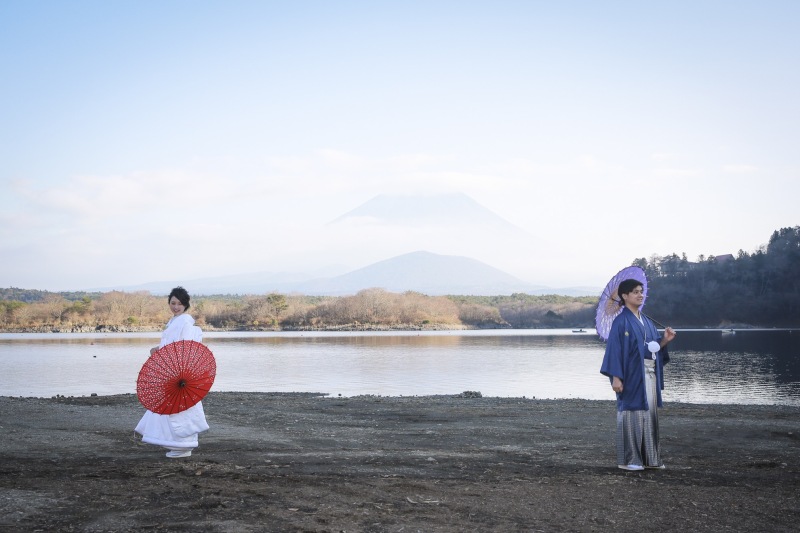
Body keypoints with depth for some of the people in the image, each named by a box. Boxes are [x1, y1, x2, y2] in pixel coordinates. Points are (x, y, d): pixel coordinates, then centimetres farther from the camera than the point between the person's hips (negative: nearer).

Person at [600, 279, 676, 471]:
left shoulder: (646, 321, 15)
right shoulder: (621, 322, -8)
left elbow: (653, 346, 18)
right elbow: (614, 349, -13)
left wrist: (665, 340, -2)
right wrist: (616, 377, -20)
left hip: (650, 374, 7)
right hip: (632, 375, -7)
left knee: (649, 414, 9)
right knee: (631, 413, -3)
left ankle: (649, 457, 15)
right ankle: (628, 460, 3)